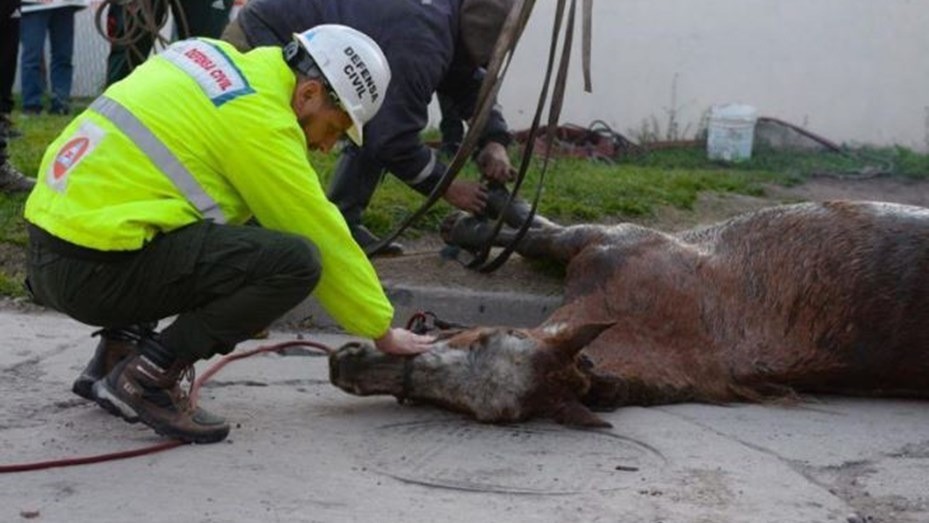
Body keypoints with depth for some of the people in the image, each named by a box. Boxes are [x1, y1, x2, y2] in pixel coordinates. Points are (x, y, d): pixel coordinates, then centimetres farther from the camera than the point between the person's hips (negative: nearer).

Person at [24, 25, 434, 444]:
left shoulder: (216, 60, 13)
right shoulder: (261, 118, -11)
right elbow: (325, 239, -6)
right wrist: (384, 332, 6)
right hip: (93, 269, -9)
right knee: (295, 261, -14)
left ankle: (115, 354, 18)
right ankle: (148, 377, -7)